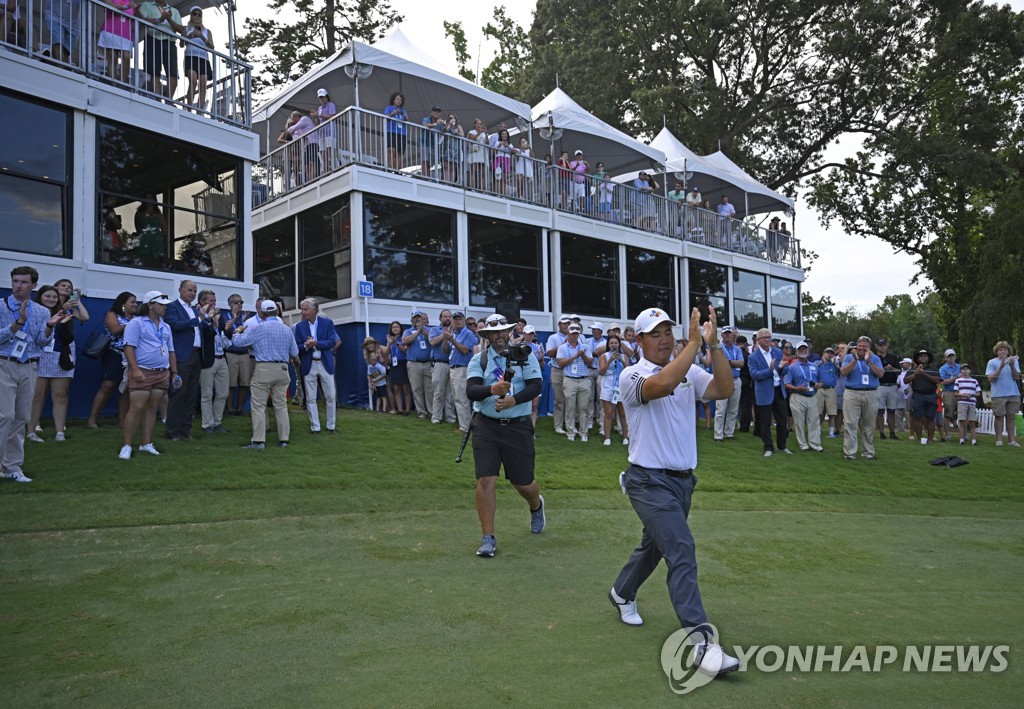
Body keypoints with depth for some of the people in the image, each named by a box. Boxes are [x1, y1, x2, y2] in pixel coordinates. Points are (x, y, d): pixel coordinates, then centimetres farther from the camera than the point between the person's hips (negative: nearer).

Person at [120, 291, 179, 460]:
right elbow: (129, 347, -12)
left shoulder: (166, 327, 17)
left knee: (152, 409, 8)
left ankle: (146, 444, 14)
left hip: (162, 374, 6)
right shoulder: (136, 323, -4)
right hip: (142, 372, -6)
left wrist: (174, 372, 13)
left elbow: (171, 351, 20)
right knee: (136, 408, -9)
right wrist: (135, 369, -21)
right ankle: (127, 446, -3)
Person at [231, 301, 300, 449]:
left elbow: (238, 341, -2)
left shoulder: (258, 328, -5)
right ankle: (283, 439, 9)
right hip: (282, 369, 4)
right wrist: (297, 362, 38)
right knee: (281, 405, 9)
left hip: (263, 369, -4)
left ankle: (258, 441, -4)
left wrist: (238, 331, 19)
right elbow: (294, 353, 16)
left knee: (259, 406, -1)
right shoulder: (287, 329, 9)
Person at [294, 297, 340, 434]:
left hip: (325, 363, -1)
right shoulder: (300, 326, 2)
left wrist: (316, 343, -20)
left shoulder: (328, 323, -2)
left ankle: (332, 425, 16)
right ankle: (315, 426, 12)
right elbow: (297, 346, -1)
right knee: (310, 398, 4)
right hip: (308, 365, 1)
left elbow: (332, 342, -9)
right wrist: (306, 346, -21)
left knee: (331, 396, 3)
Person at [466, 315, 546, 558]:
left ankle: (537, 506, 45)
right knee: (486, 480, -8)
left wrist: (514, 400, -25)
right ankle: (488, 537, 4)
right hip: (486, 426, 0)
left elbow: (536, 387, -8)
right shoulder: (478, 360, 1)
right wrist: (492, 389, -31)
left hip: (518, 426, 0)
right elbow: (471, 391, -12)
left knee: (523, 483, 8)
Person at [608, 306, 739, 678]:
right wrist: (694, 343, -30)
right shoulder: (631, 375, -11)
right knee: (681, 550, -18)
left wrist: (713, 344, -20)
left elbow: (724, 389, -13)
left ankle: (622, 593, 48)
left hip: (684, 480, 7)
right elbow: (663, 384, -33)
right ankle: (702, 641, -17)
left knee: (654, 545, 23)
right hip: (650, 482, -7)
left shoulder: (690, 372, 5)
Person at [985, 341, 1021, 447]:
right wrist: (1000, 367, -18)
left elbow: (1016, 377, -2)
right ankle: (999, 440, 5)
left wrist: (1012, 366, -18)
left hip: (1013, 394, 2)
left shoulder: (1014, 361, 8)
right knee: (999, 417, 0)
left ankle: (1012, 440, 7)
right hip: (998, 394, -2)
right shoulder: (992, 362, 1)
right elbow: (990, 378, -8)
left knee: (1011, 417, 5)